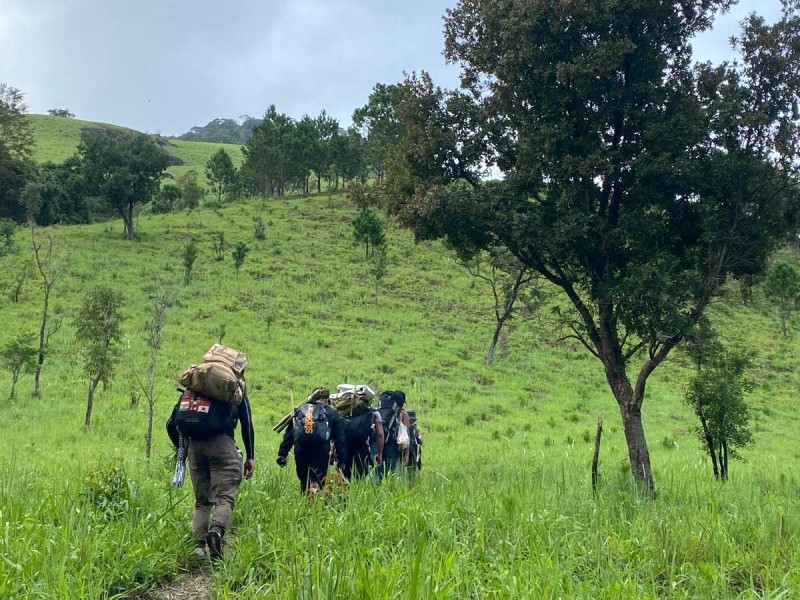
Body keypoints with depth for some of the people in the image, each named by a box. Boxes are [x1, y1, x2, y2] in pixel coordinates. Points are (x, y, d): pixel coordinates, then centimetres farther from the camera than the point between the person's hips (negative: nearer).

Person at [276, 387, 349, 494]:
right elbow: (340, 439, 10)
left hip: (300, 449, 3)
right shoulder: (332, 413, 14)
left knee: (304, 481, 17)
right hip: (321, 448, -3)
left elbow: (288, 434, 14)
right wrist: (342, 461, 11)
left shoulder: (300, 410, 21)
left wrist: (282, 454, 11)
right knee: (319, 481, -5)